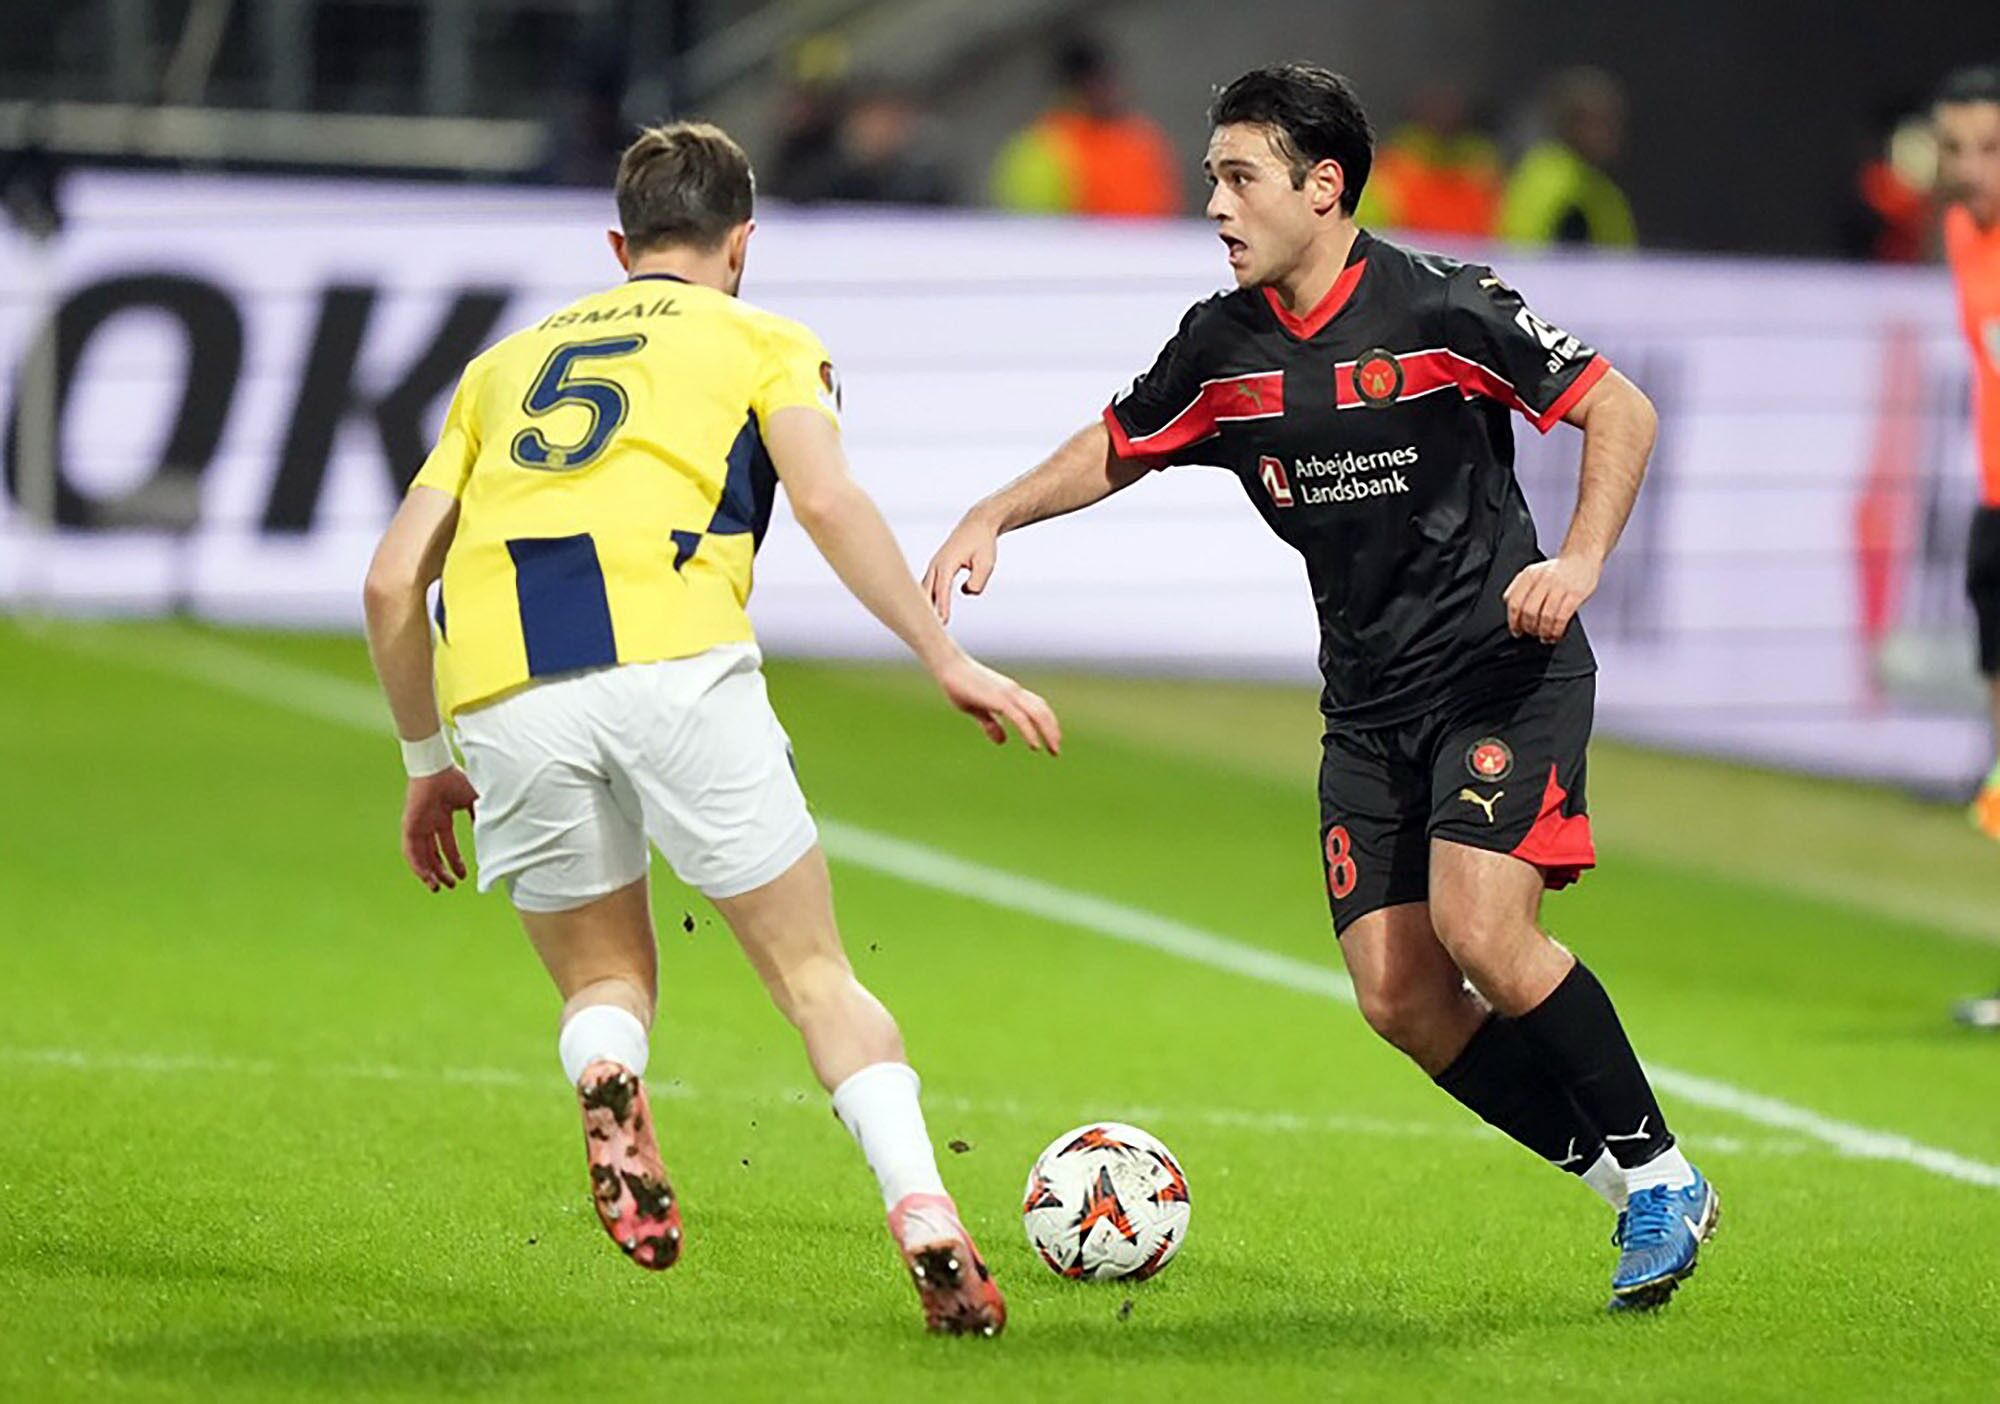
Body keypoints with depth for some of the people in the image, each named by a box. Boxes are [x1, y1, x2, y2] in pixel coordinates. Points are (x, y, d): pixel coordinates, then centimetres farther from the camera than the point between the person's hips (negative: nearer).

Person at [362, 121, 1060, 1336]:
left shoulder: (508, 363, 31)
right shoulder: (763, 343, 21)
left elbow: (394, 578, 24)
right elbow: (826, 499, 0)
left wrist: (428, 761, 33)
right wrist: (947, 658, -1)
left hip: (501, 693, 3)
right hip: (672, 660, -3)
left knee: (607, 981, 20)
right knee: (816, 974, 8)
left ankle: (608, 1079, -14)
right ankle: (923, 1214, -12)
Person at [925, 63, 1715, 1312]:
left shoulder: (1441, 308, -13)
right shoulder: (1225, 349, 3)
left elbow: (1621, 410, -8)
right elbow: (1117, 450, 20)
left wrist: (1577, 563, -20)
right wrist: (993, 517, 6)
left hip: (1502, 666, -6)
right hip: (1369, 702, 6)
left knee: (1482, 932, -24)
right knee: (1401, 997, -5)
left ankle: (1661, 1175, -6)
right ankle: (1622, 1178, 9)